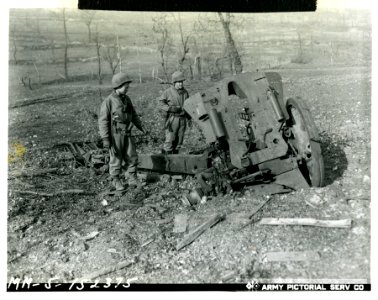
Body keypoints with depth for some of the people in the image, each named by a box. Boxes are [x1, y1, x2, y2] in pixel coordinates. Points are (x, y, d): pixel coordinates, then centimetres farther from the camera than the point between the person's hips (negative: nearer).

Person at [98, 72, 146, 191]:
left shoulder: (126, 99, 6)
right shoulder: (108, 101, -15)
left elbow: (133, 115, 18)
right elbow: (103, 121, -16)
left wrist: (141, 127, 14)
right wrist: (105, 139, -20)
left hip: (127, 134, 6)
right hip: (115, 135, -6)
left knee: (132, 158, 8)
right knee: (116, 159, 6)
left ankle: (132, 179, 24)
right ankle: (116, 181, 23)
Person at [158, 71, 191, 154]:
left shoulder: (185, 92, 11)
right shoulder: (168, 92, -4)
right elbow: (161, 104, -5)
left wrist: (189, 118, 13)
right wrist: (170, 108, -18)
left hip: (183, 119, 5)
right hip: (172, 119, -5)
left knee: (179, 141, 7)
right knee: (170, 140, -9)